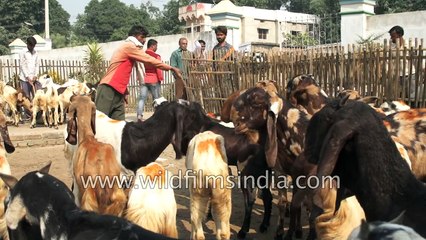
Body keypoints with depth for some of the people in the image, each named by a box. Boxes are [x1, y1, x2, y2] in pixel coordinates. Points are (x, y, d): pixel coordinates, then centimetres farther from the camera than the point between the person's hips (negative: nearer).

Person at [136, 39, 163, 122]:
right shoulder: (156, 56, -9)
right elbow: (158, 69, -9)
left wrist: (140, 78, 16)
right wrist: (160, 79, 1)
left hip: (143, 80, 4)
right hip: (154, 80, -4)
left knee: (142, 98, 2)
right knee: (156, 98, 6)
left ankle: (139, 115, -9)